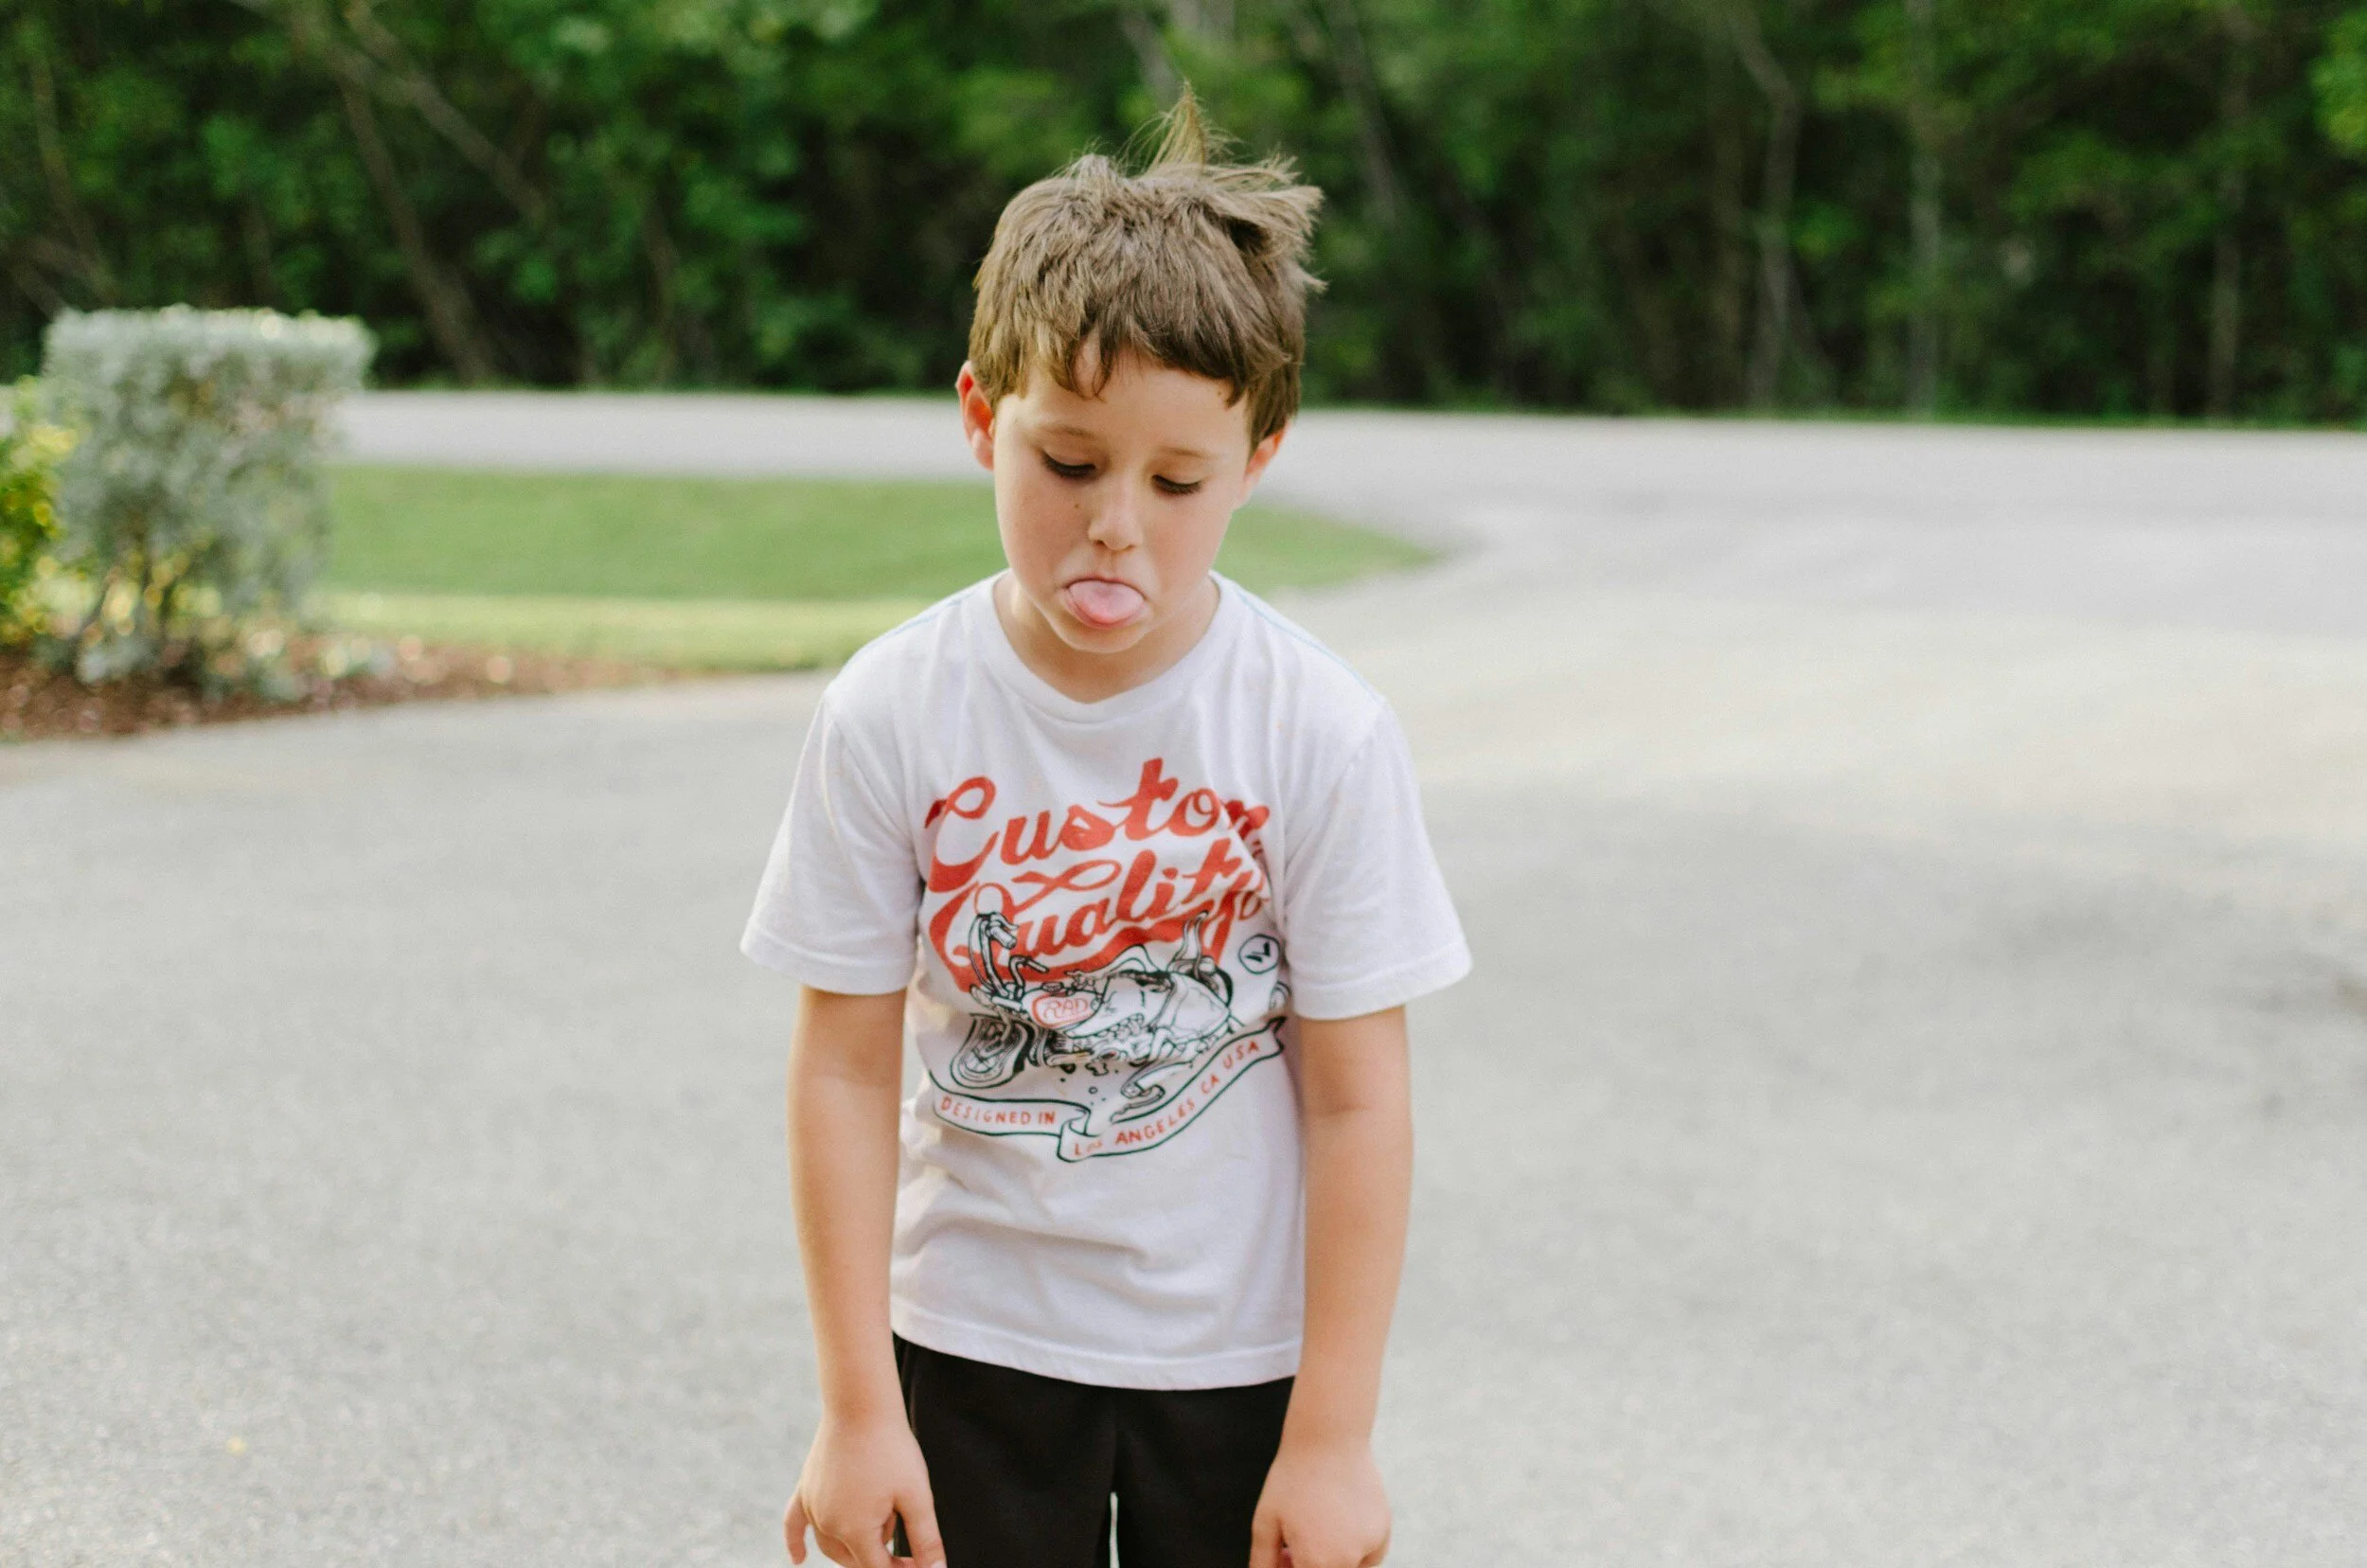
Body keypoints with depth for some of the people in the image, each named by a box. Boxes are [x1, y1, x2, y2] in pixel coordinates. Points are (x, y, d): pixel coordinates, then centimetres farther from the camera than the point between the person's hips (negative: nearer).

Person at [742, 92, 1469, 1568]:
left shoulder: (1322, 734, -13)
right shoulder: (891, 720, -11)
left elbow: (1358, 1099, -10)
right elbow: (846, 1071, -7)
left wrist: (1333, 1437, -9)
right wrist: (859, 1407, -7)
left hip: (1241, 1356, -1)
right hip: (971, 1347, 1)